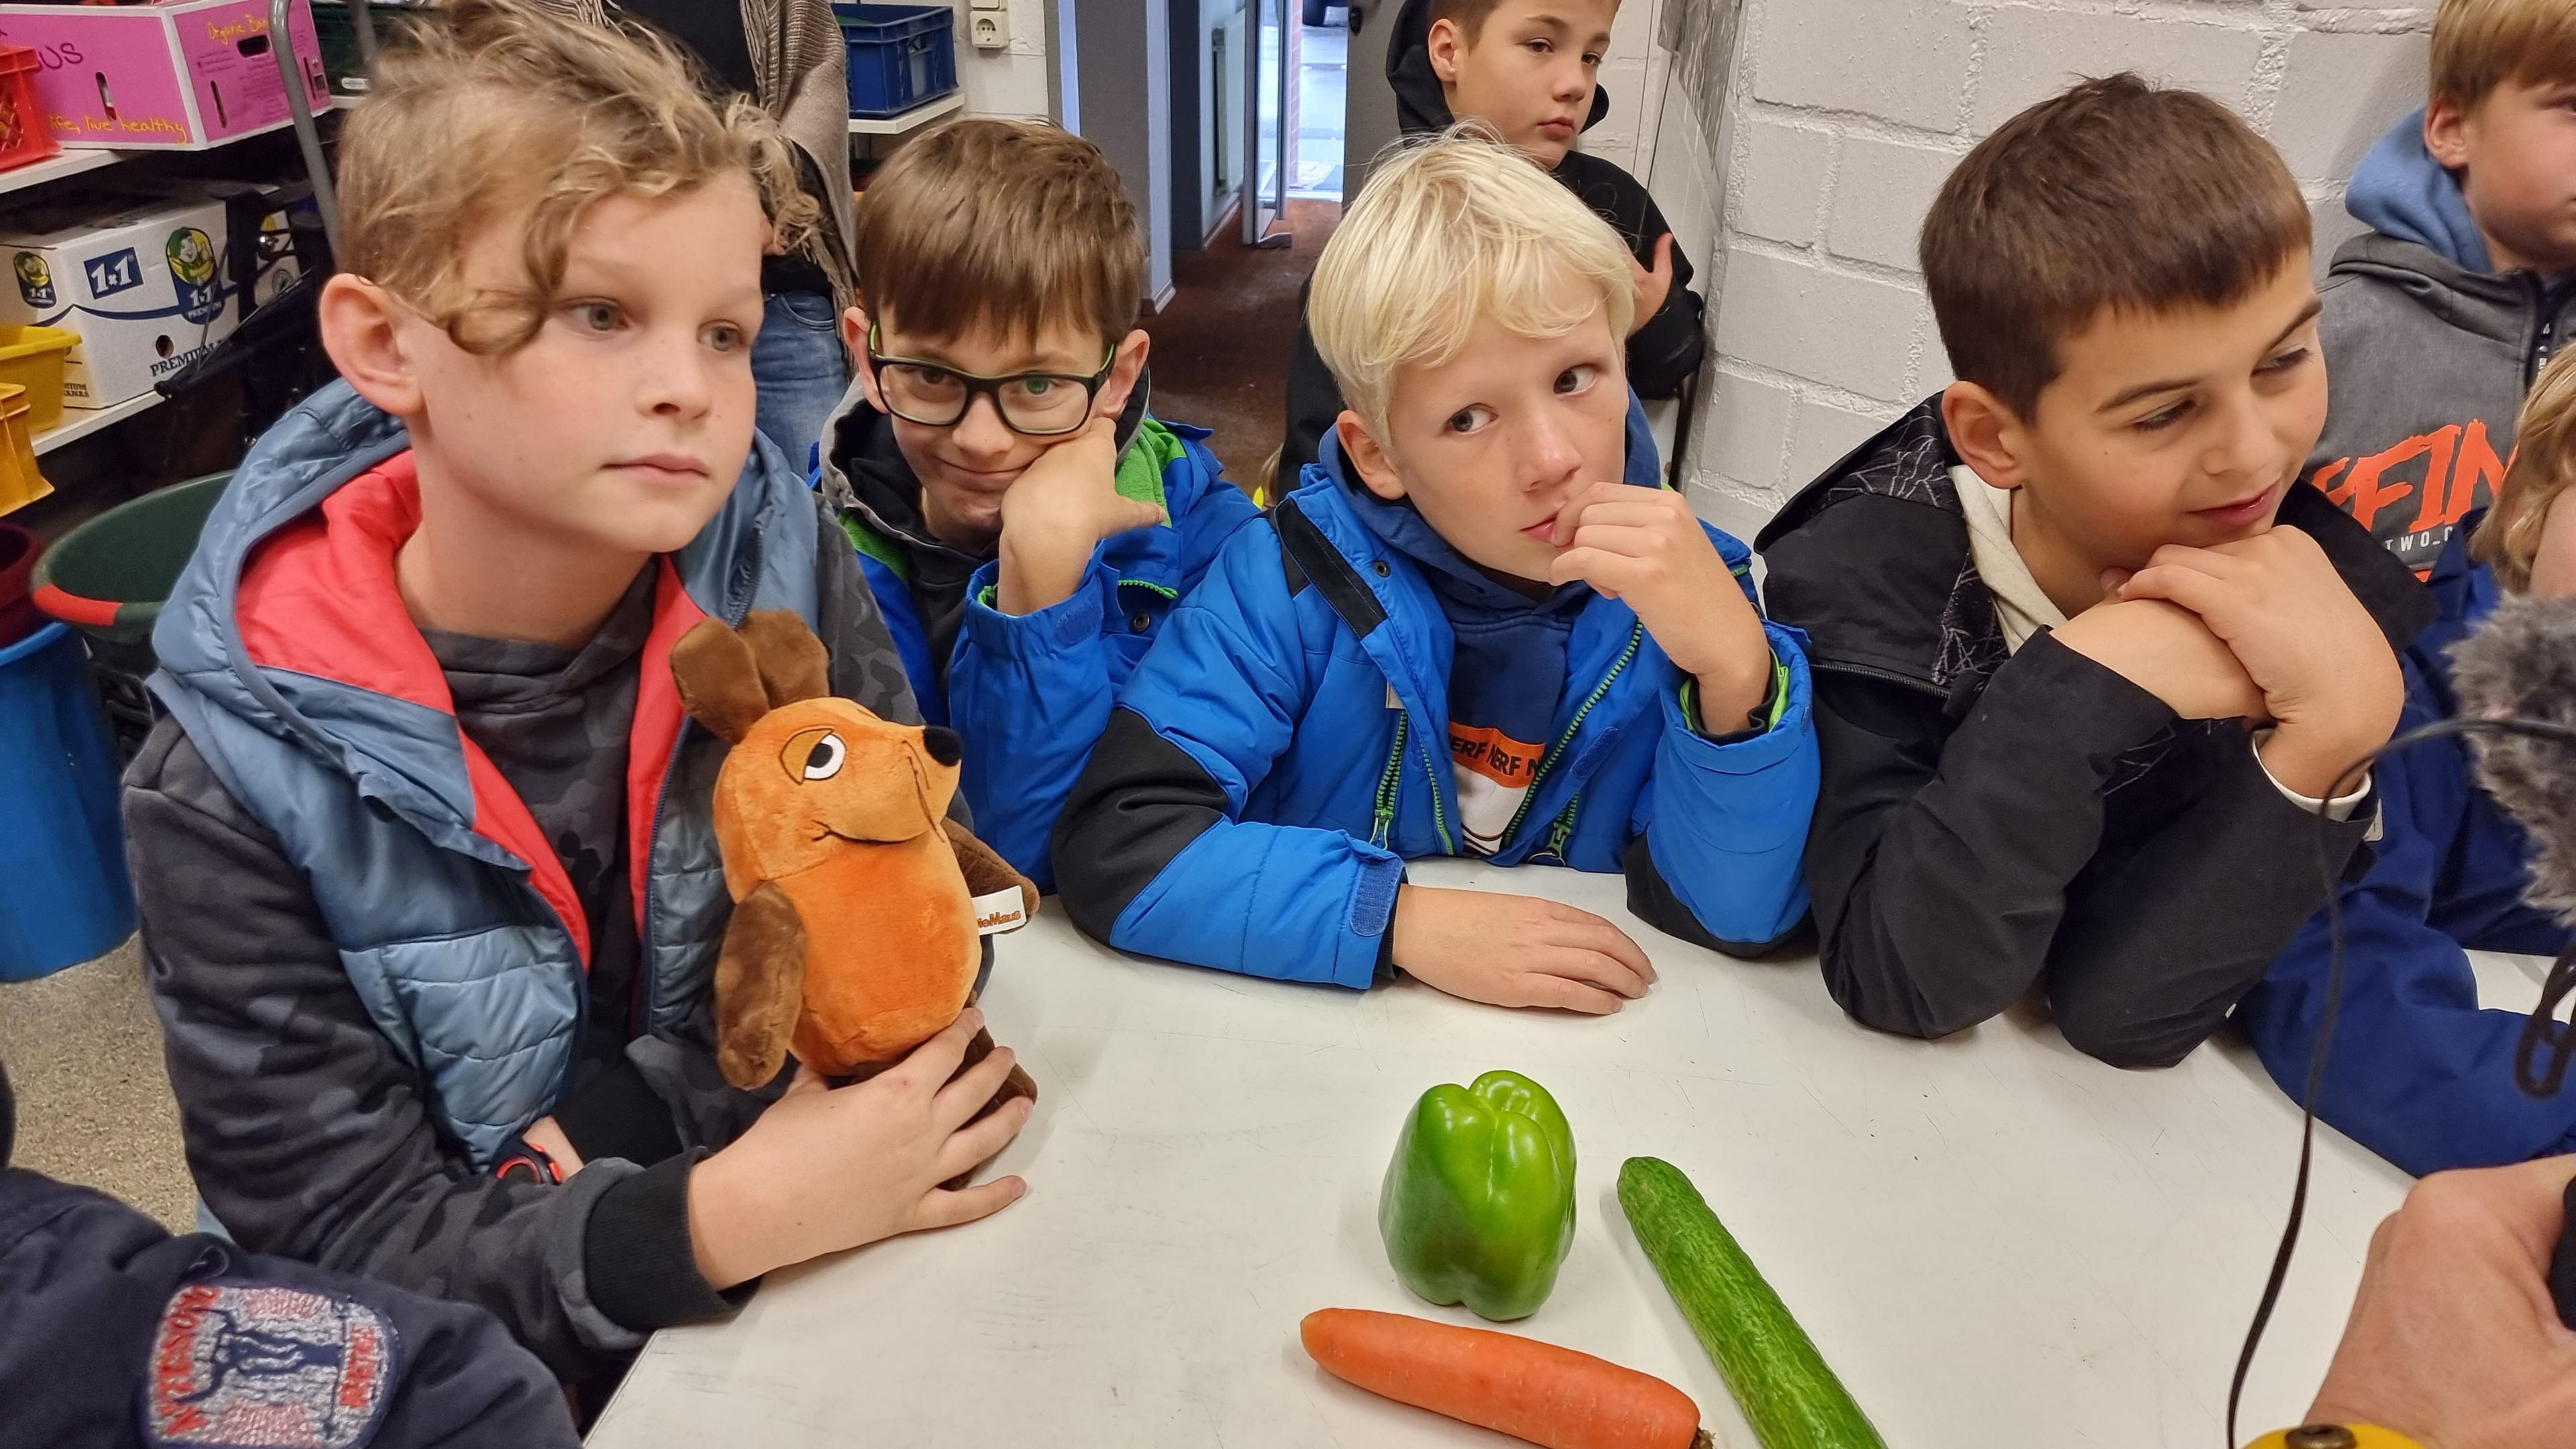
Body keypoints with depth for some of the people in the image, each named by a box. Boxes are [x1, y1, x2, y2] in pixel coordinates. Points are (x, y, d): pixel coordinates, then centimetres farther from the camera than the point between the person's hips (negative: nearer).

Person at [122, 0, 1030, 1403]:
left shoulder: (780, 566, -11)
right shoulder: (238, 786, -15)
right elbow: (342, 1235, -13)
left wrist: (620, 1117, -18)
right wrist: (710, 1223, -29)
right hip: (507, 1381, -3)